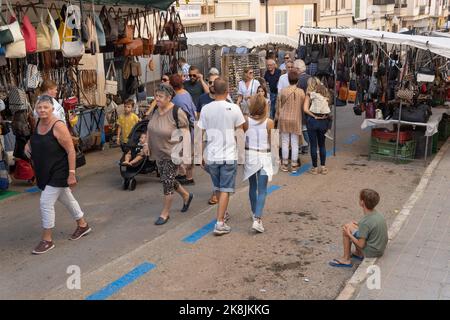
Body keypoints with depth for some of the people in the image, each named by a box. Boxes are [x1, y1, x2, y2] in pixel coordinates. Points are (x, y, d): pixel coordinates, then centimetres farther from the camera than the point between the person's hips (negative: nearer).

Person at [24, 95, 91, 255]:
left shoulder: (58, 126, -21)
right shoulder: (38, 123, 3)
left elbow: (71, 151, -21)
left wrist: (71, 174, -24)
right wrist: (28, 144, 4)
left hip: (58, 172, -8)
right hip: (45, 171, 8)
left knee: (46, 202, -9)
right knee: (66, 199, 20)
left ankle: (47, 240, 5)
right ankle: (83, 225, 38)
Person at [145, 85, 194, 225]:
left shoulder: (177, 112, -20)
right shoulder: (155, 110, 1)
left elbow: (185, 131, -17)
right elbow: (150, 128, 14)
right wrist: (147, 143, 6)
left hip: (172, 153, -7)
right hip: (158, 153, 8)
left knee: (167, 181, -3)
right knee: (167, 180, 17)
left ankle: (165, 213, 13)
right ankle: (186, 195, 43)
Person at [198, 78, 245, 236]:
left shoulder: (206, 109, -3)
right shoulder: (234, 108, -9)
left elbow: (201, 133, 0)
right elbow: (239, 128, 2)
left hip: (211, 155, 3)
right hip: (228, 155, -3)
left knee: (218, 188, 20)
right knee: (225, 190, 1)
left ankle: (222, 214, 37)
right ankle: (220, 223, -2)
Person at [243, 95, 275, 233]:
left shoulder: (246, 121, -6)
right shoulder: (269, 122, -12)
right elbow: (271, 141, -1)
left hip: (249, 155, 3)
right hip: (264, 157, -3)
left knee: (252, 187, 20)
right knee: (262, 190, -1)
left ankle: (255, 214, 37)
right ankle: (257, 219, -15)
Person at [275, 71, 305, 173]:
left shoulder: (283, 91, -8)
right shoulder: (301, 92, -7)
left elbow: (278, 106, 0)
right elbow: (303, 105, 2)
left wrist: (277, 117, 13)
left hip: (284, 119, 0)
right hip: (296, 119, 0)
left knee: (285, 142, 9)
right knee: (295, 143, 7)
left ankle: (285, 165, 15)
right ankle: (294, 165, 12)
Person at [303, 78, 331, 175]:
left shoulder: (310, 94, -3)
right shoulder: (325, 93, 9)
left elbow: (305, 109, -13)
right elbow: (328, 108, 4)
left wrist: (314, 116, -7)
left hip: (313, 121, -3)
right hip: (324, 121, 3)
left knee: (313, 145, 5)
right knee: (322, 144, 14)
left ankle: (315, 168, 10)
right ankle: (323, 167, 16)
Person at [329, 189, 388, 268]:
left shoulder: (364, 222, -27)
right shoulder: (378, 214, -3)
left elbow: (361, 245, -22)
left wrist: (349, 234, -10)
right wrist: (359, 225, 15)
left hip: (371, 252, -8)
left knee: (346, 228, -2)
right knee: (351, 224, 14)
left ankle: (346, 259, 8)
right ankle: (358, 254, 26)